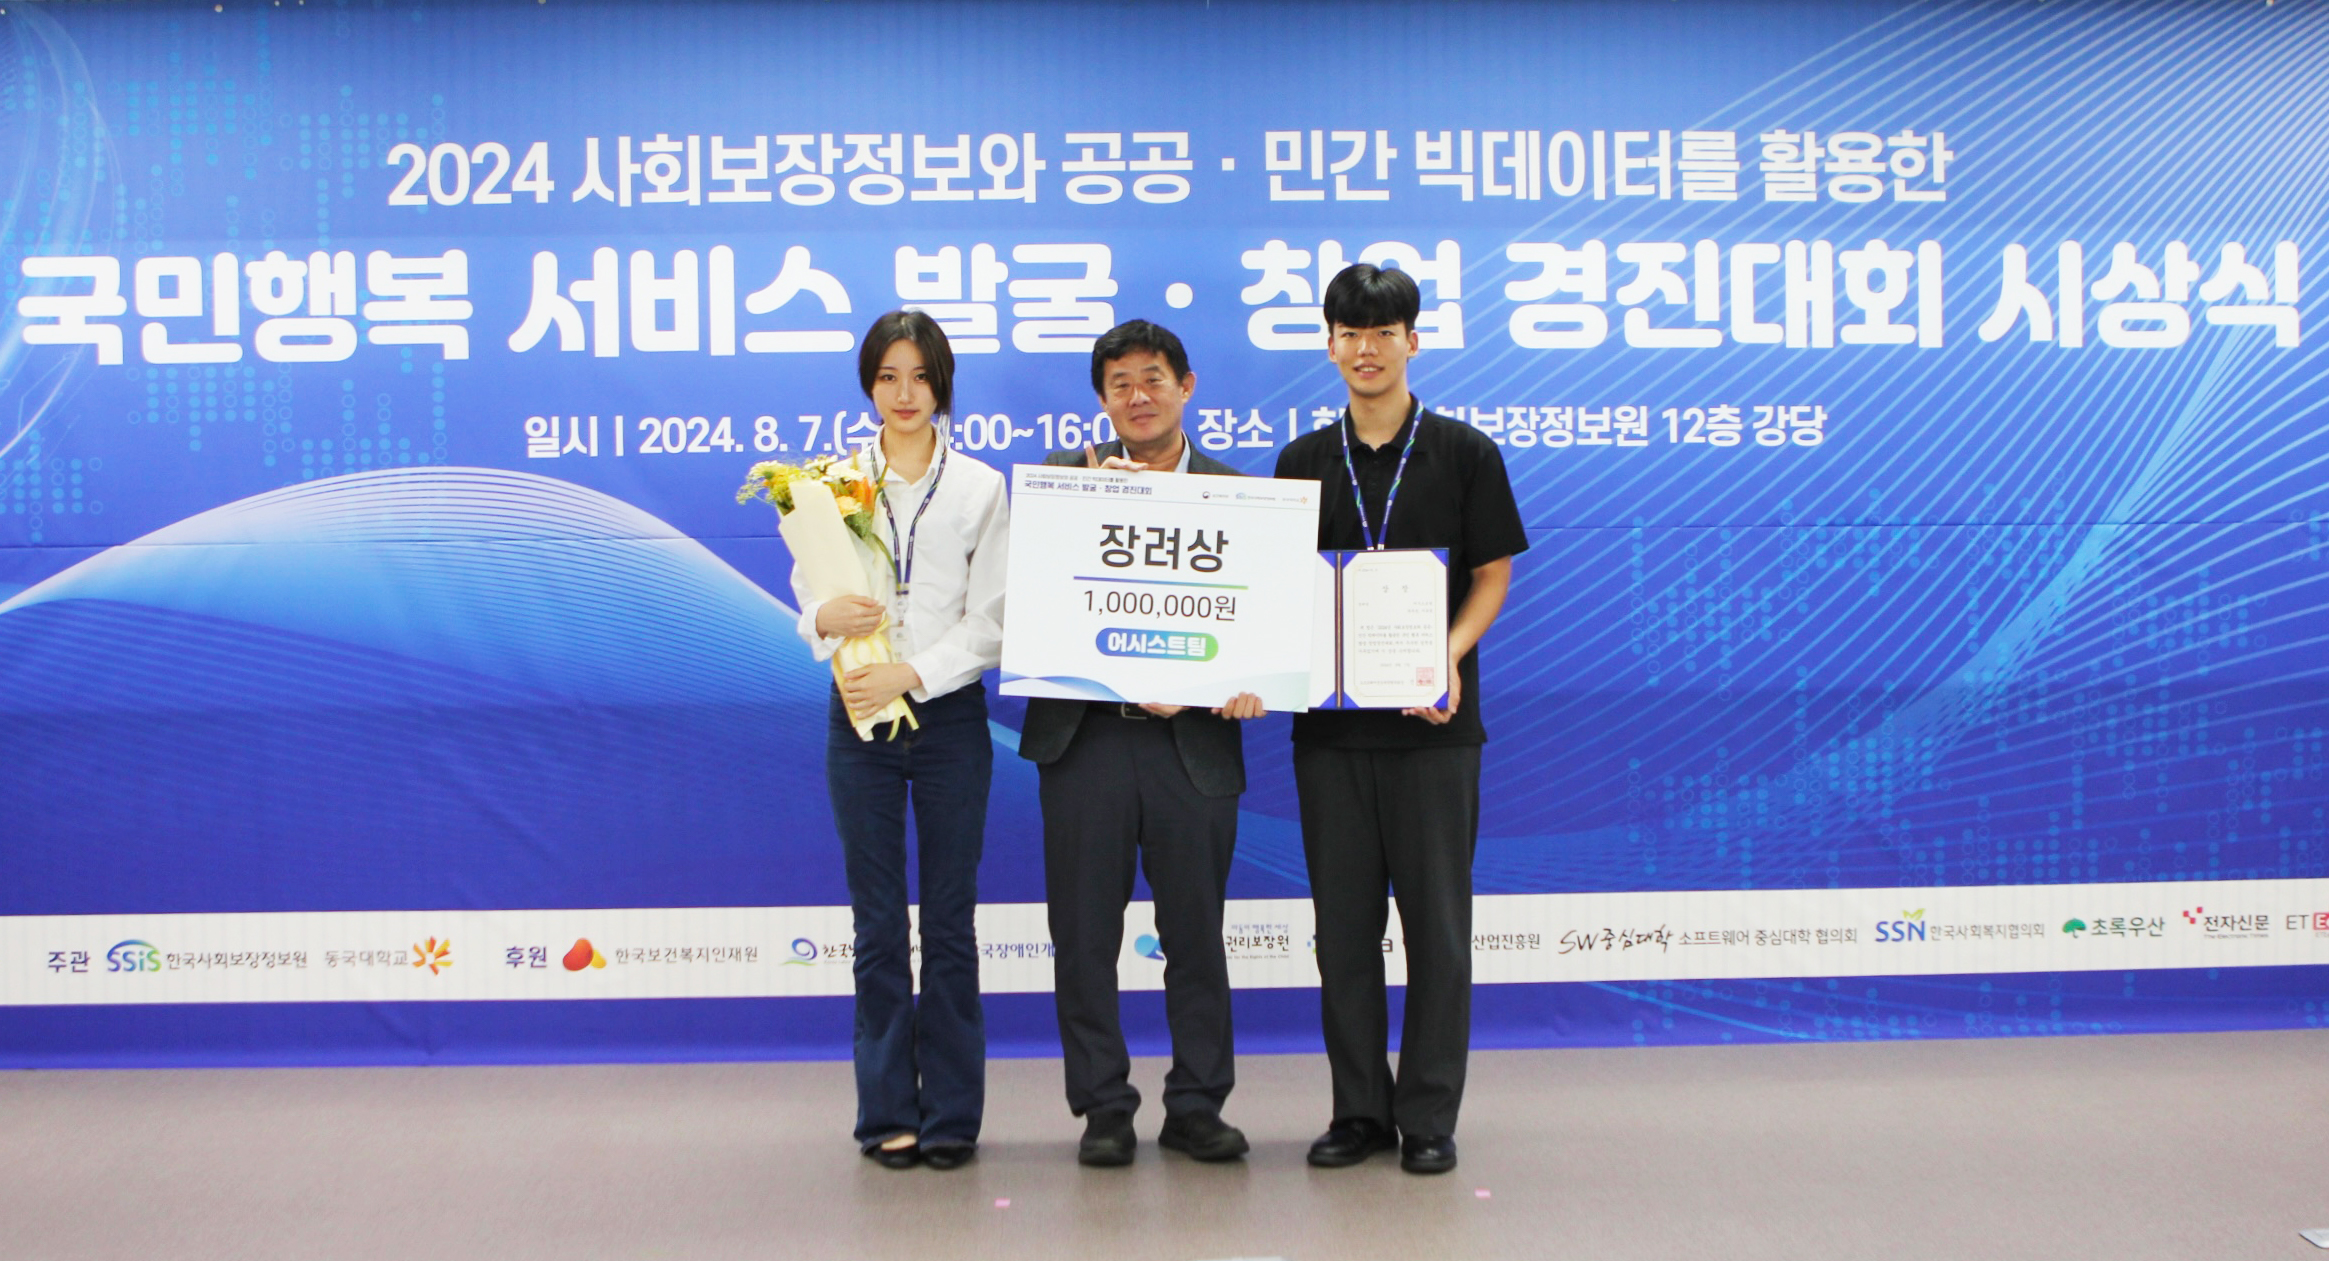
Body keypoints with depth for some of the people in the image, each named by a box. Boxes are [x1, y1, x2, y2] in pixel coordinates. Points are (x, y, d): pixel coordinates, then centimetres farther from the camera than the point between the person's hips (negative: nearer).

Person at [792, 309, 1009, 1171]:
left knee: (950, 921, 4)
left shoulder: (981, 488, 3)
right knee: (878, 923, 4)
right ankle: (888, 1113, 16)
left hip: (952, 714, -1)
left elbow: (989, 622, -2)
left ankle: (951, 1115, 15)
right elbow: (807, 595, 7)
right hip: (859, 716, 1)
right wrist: (825, 619, -16)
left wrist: (909, 673, -14)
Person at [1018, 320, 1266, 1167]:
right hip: (1084, 738, 0)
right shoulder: (1064, 477, 7)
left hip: (1193, 742, 0)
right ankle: (1104, 1109, 19)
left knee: (1195, 934, 8)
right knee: (1085, 935, 6)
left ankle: (1196, 1105, 22)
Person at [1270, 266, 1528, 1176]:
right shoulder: (1302, 462, 9)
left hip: (1432, 717, -2)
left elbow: (1493, 574, 2)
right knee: (1344, 920, 7)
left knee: (1436, 920, 3)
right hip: (1328, 717, 3)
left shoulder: (1464, 454, 2)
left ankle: (1429, 1117, 14)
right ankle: (1360, 1109, 19)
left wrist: (1450, 657, -15)